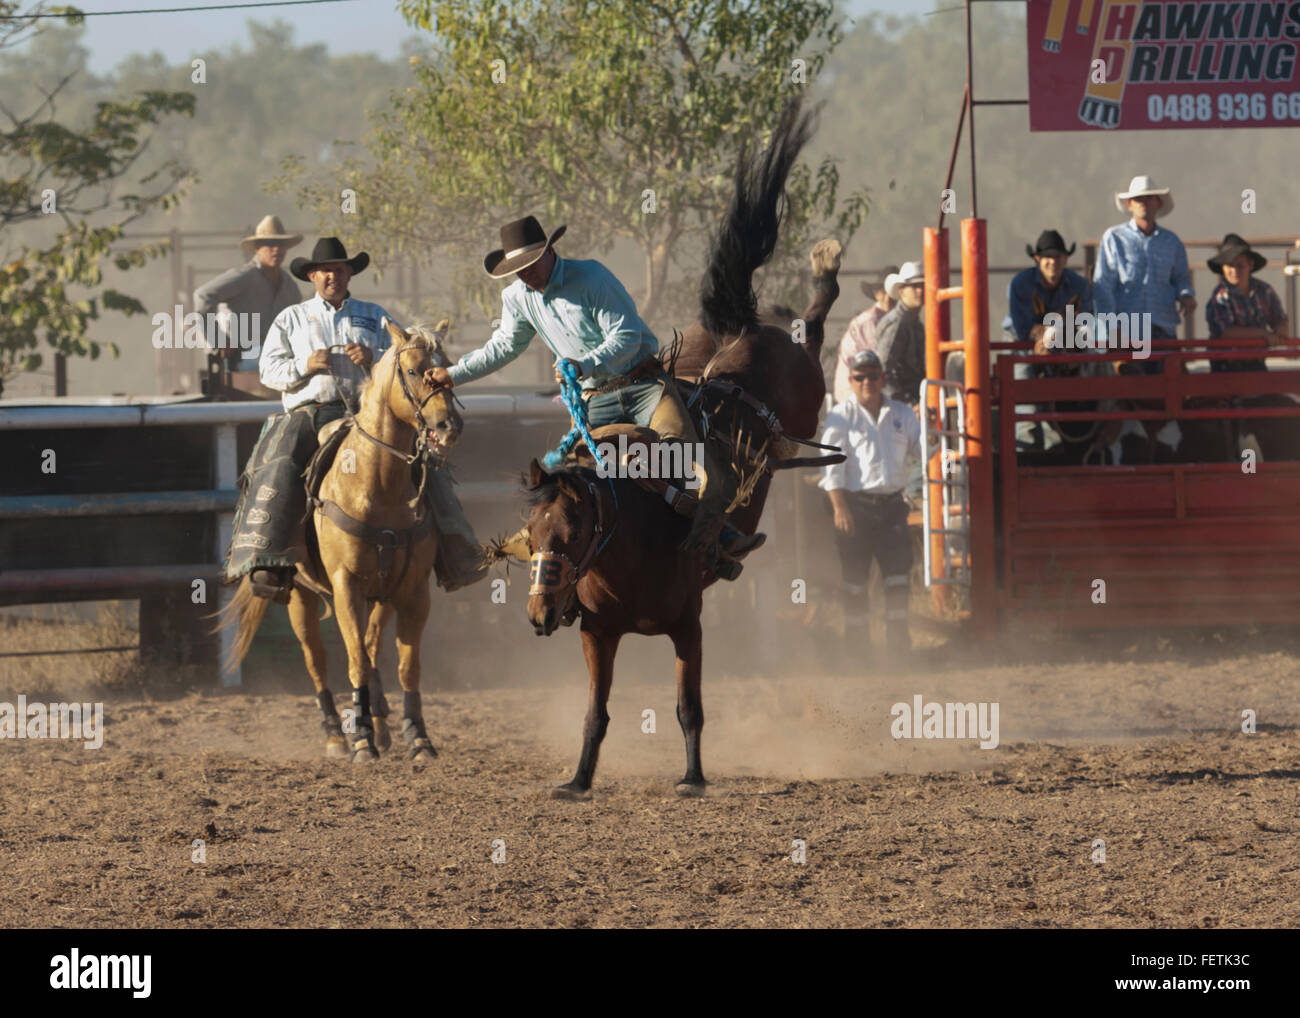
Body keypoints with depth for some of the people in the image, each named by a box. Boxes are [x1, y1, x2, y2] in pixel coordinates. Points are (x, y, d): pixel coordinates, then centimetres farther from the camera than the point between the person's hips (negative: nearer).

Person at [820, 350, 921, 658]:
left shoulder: (902, 415, 13)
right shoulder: (841, 416, 2)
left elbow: (918, 455, 13)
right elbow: (831, 463, -4)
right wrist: (839, 506, -13)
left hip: (892, 503, 3)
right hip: (855, 503, -3)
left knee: (898, 566, -4)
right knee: (854, 572, -1)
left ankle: (897, 631, 3)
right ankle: (855, 637, 8)